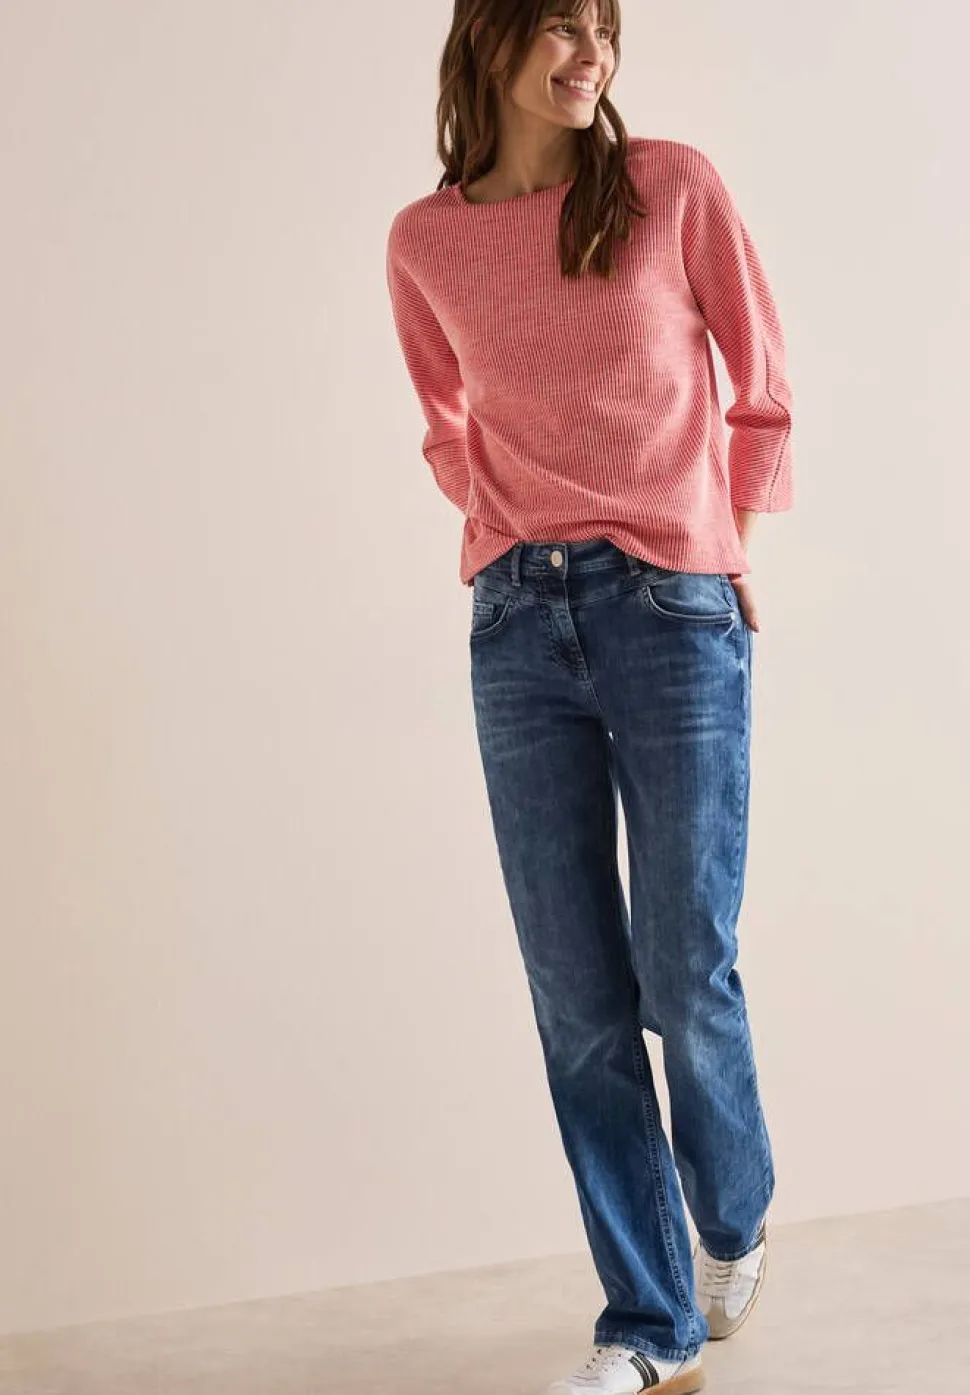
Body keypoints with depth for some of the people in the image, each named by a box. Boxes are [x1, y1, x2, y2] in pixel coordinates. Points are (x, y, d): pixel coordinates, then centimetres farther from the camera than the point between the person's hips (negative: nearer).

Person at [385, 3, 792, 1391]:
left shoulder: (673, 185, 1)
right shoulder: (425, 243, 7)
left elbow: (764, 385, 9)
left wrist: (729, 536, 8)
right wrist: (514, 534, 10)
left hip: (675, 611, -2)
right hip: (518, 624, 3)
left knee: (687, 976, 0)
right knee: (579, 997, 2)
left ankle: (734, 1222, 31)